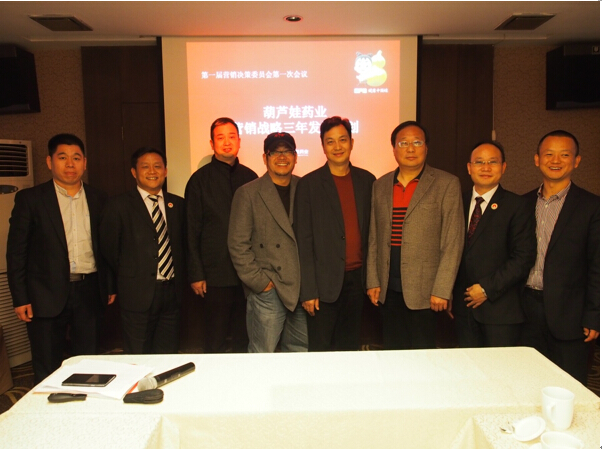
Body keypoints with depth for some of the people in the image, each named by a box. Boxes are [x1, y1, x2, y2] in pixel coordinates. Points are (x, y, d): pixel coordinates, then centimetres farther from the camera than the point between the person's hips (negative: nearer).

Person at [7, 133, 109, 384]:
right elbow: (16, 252, -2)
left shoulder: (98, 199, 7)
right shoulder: (30, 199, -1)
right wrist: (20, 299, -6)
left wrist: (109, 286, 4)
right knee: (47, 370, 8)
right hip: (47, 295, -2)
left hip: (89, 291, 3)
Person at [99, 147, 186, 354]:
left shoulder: (178, 204, 8)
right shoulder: (119, 205, -3)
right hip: (137, 294, -3)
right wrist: (116, 288, 3)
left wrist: (181, 281, 6)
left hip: (172, 292, 4)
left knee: (168, 357, 14)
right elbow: (109, 251, 0)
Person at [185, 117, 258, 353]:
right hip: (216, 273, -3)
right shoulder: (200, 179, -1)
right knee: (215, 340, 8)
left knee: (245, 338, 13)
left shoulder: (250, 177, 8)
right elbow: (192, 230, -2)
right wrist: (196, 274, -5)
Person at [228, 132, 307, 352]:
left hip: (302, 289, 4)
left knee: (300, 353, 14)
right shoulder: (248, 193, -2)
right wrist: (260, 281, -9)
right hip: (269, 291, -3)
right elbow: (238, 244, -4)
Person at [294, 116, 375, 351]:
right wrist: (308, 290, -10)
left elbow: (371, 230, 10)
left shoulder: (367, 180, 7)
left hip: (357, 278, 4)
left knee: (350, 347, 16)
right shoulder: (309, 184, -5)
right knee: (319, 349, 7)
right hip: (325, 281, -3)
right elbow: (304, 240, -6)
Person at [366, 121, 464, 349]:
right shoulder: (380, 186, 11)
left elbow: (453, 242, -6)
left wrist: (441, 290, -10)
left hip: (423, 290, -3)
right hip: (388, 290, 4)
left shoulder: (447, 184, -2)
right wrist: (373, 281, 7)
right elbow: (374, 238, 12)